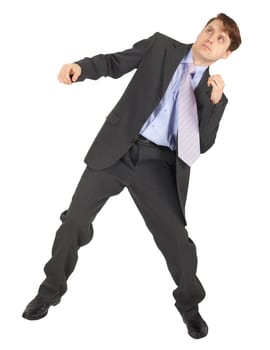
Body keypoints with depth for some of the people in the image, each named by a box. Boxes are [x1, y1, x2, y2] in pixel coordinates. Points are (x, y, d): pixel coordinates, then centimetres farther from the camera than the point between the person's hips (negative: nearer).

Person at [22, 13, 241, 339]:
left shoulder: (210, 88, 9)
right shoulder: (160, 46, 6)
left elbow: (203, 144, 3)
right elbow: (115, 62, 7)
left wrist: (215, 101, -10)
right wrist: (81, 66, -12)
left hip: (158, 163, 1)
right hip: (117, 147, 0)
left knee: (176, 237, -1)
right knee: (75, 219, 3)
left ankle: (189, 303, 27)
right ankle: (52, 288, 27)